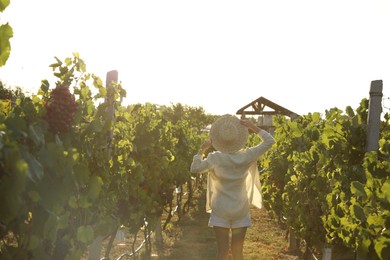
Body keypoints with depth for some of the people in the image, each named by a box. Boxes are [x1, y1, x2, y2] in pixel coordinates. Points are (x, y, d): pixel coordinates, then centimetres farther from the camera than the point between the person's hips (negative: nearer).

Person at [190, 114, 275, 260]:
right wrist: (253, 127, -1)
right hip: (241, 212, 1)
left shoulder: (215, 158, -12)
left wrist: (202, 149, 4)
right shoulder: (246, 156, -8)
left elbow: (194, 169, -3)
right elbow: (269, 141, 0)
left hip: (220, 211, -1)